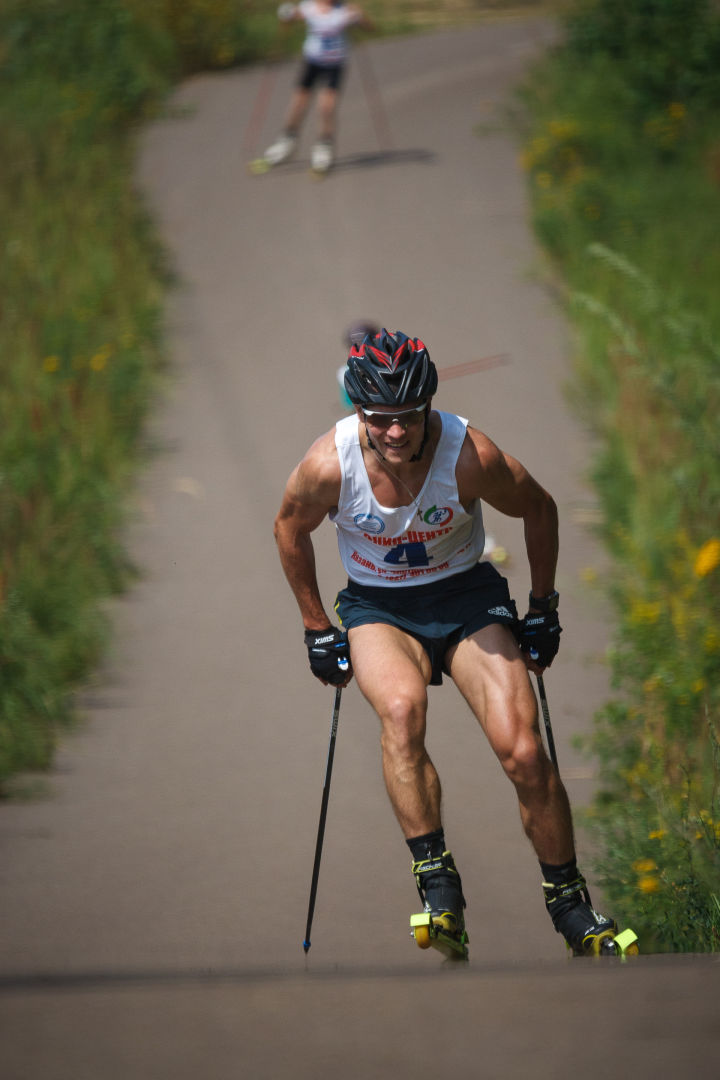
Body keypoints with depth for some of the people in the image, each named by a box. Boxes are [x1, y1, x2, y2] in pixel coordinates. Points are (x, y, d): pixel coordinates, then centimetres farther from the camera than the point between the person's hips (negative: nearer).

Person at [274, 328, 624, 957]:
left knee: (523, 750, -17)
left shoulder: (470, 456, -23)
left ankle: (570, 904, 1)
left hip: (466, 596, 0)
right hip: (378, 608, 0)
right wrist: (318, 630, 6)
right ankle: (436, 882, -33)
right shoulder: (329, 464, -21)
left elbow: (539, 510, -3)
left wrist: (544, 610, 3)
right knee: (401, 707, -34)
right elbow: (290, 529, 1)